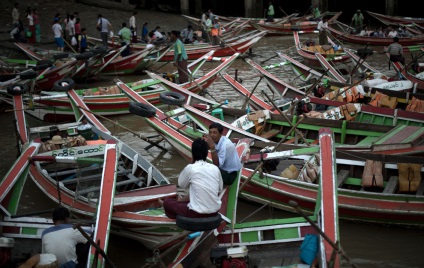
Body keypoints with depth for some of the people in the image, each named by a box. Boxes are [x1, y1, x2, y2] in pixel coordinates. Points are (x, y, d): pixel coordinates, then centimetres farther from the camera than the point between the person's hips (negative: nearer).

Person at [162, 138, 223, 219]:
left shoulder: (190, 168, -12)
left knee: (167, 202, 17)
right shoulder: (215, 168, 1)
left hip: (198, 212, -6)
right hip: (214, 210, 6)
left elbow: (181, 185, 7)